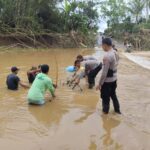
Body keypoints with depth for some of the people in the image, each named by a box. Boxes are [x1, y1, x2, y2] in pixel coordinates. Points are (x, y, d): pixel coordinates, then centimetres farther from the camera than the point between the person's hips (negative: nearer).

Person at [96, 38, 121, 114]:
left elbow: (104, 72, -24)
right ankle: (117, 110, 38)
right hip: (114, 79, 8)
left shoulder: (107, 56, -26)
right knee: (113, 94, 25)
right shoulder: (116, 53, 1)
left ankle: (105, 111, 26)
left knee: (105, 97, 10)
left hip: (107, 81, -8)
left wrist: (100, 84, -16)